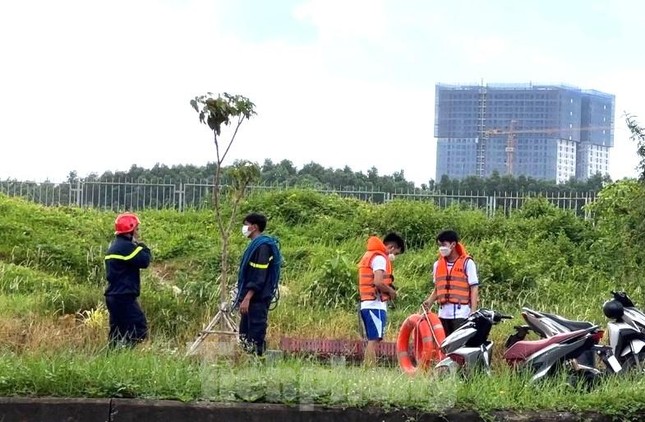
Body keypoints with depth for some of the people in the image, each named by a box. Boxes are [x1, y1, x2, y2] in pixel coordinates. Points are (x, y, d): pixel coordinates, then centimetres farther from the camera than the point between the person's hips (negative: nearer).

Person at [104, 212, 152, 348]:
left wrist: (138, 246, 12)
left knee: (117, 332, 11)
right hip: (124, 297, -10)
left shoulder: (115, 245, 18)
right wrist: (142, 247, -2)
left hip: (114, 296, 10)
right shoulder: (126, 246, -14)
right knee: (139, 330, -13)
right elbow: (144, 261, -19)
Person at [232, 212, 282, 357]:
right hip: (252, 299, 10)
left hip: (257, 299, -10)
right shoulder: (256, 245, 15)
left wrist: (247, 298, -24)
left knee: (255, 337, -8)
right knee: (245, 335, 13)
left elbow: (259, 276, -21)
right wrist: (242, 297, 21)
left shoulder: (262, 246, -15)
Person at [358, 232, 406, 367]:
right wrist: (391, 291, -7)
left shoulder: (369, 255, 21)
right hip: (376, 305, -9)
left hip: (366, 304, 9)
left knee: (371, 341, 11)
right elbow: (378, 282, -23)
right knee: (374, 340, -12)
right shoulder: (380, 258, -10)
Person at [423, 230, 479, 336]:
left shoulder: (467, 263, 0)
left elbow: (474, 288, -2)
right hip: (444, 313, 5)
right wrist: (429, 301, 3)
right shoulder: (437, 264, 15)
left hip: (461, 312, -5)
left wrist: (473, 312, -9)